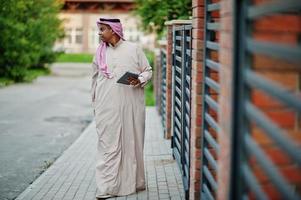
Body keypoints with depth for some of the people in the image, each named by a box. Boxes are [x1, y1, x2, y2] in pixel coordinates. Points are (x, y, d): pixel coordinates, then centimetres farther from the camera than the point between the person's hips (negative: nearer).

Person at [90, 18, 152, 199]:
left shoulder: (133, 49, 0)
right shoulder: (100, 51, 9)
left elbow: (148, 70, 6)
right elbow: (95, 77, 16)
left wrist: (139, 80, -15)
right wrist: (95, 102, 16)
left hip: (130, 105, -1)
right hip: (107, 107, 2)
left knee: (131, 142, 6)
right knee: (108, 144, -3)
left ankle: (134, 182, 19)